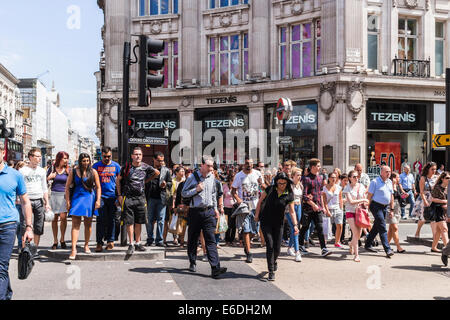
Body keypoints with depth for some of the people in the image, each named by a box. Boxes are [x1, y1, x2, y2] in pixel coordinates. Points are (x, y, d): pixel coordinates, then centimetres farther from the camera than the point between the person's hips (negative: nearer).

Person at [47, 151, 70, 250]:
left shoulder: (68, 170, 5)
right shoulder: (52, 168, 5)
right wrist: (50, 177, -8)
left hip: (64, 195, 0)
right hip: (54, 194, 1)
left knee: (63, 217, -9)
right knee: (54, 218, 3)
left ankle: (62, 239, 8)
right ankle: (55, 241, 12)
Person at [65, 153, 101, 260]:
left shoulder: (93, 172, 2)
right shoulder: (74, 172, 1)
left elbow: (98, 187, 5)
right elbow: (67, 187, 5)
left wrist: (98, 200, -4)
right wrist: (68, 201, -1)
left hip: (90, 199, 1)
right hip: (77, 198, -1)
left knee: (88, 224, 11)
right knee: (75, 224, -8)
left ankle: (86, 245, 27)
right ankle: (73, 249, -11)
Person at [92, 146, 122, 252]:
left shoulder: (116, 166, 6)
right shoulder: (96, 166, 4)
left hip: (113, 196, 1)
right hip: (100, 196, -1)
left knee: (111, 220, 6)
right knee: (101, 220, -5)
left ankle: (110, 241, 16)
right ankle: (99, 243, -1)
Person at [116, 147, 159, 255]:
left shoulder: (145, 167, 2)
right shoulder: (126, 167, -3)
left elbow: (157, 173, 20)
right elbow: (118, 180, 8)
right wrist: (119, 195, 4)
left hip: (141, 198, 2)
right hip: (128, 198, -2)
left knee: (139, 222, 8)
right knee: (129, 222, -2)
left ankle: (137, 243, 18)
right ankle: (131, 244, 5)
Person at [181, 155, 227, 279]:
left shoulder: (212, 177, 9)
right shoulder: (193, 177, -5)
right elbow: (183, 193, -2)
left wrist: (215, 208, 19)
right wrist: (196, 190, -15)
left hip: (208, 211, 2)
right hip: (195, 212, -2)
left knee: (211, 240, -6)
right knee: (193, 239, 9)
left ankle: (215, 268, -12)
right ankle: (192, 263, 27)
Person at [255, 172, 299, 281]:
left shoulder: (289, 195, -7)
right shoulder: (270, 189, -8)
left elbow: (292, 211, -5)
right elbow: (260, 200, 5)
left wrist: (295, 225, -15)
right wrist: (257, 214, 6)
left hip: (278, 223, 2)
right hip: (266, 222, -2)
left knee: (277, 247, 7)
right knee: (270, 245, -11)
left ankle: (274, 262, 40)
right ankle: (271, 271, -5)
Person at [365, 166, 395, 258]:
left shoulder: (390, 182, 11)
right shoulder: (375, 182, -9)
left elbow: (391, 196, 16)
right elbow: (369, 196, -9)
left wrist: (391, 209, 14)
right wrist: (367, 208, -12)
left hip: (385, 207, 7)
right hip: (376, 206, -7)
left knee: (376, 226, 14)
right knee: (382, 228, -11)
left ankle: (368, 245, 26)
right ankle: (388, 249, -13)